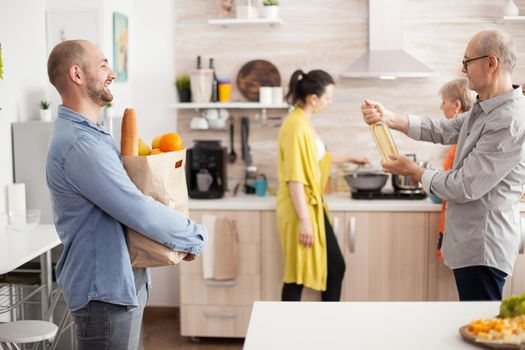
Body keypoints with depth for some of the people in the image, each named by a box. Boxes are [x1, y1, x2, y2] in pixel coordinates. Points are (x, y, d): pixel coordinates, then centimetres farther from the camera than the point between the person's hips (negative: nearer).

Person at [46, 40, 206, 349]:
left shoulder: (88, 134, 12)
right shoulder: (80, 145, -23)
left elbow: (125, 196, 20)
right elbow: (140, 211, -25)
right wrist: (195, 239, -11)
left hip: (121, 282, 10)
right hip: (106, 289, -10)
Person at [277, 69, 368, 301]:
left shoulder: (305, 122, 11)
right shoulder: (295, 125, -19)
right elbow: (295, 179, -23)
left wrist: (349, 158, 36)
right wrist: (304, 220, -23)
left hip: (314, 205, 10)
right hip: (300, 209, -10)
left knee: (335, 267, 14)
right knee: (297, 275, 0)